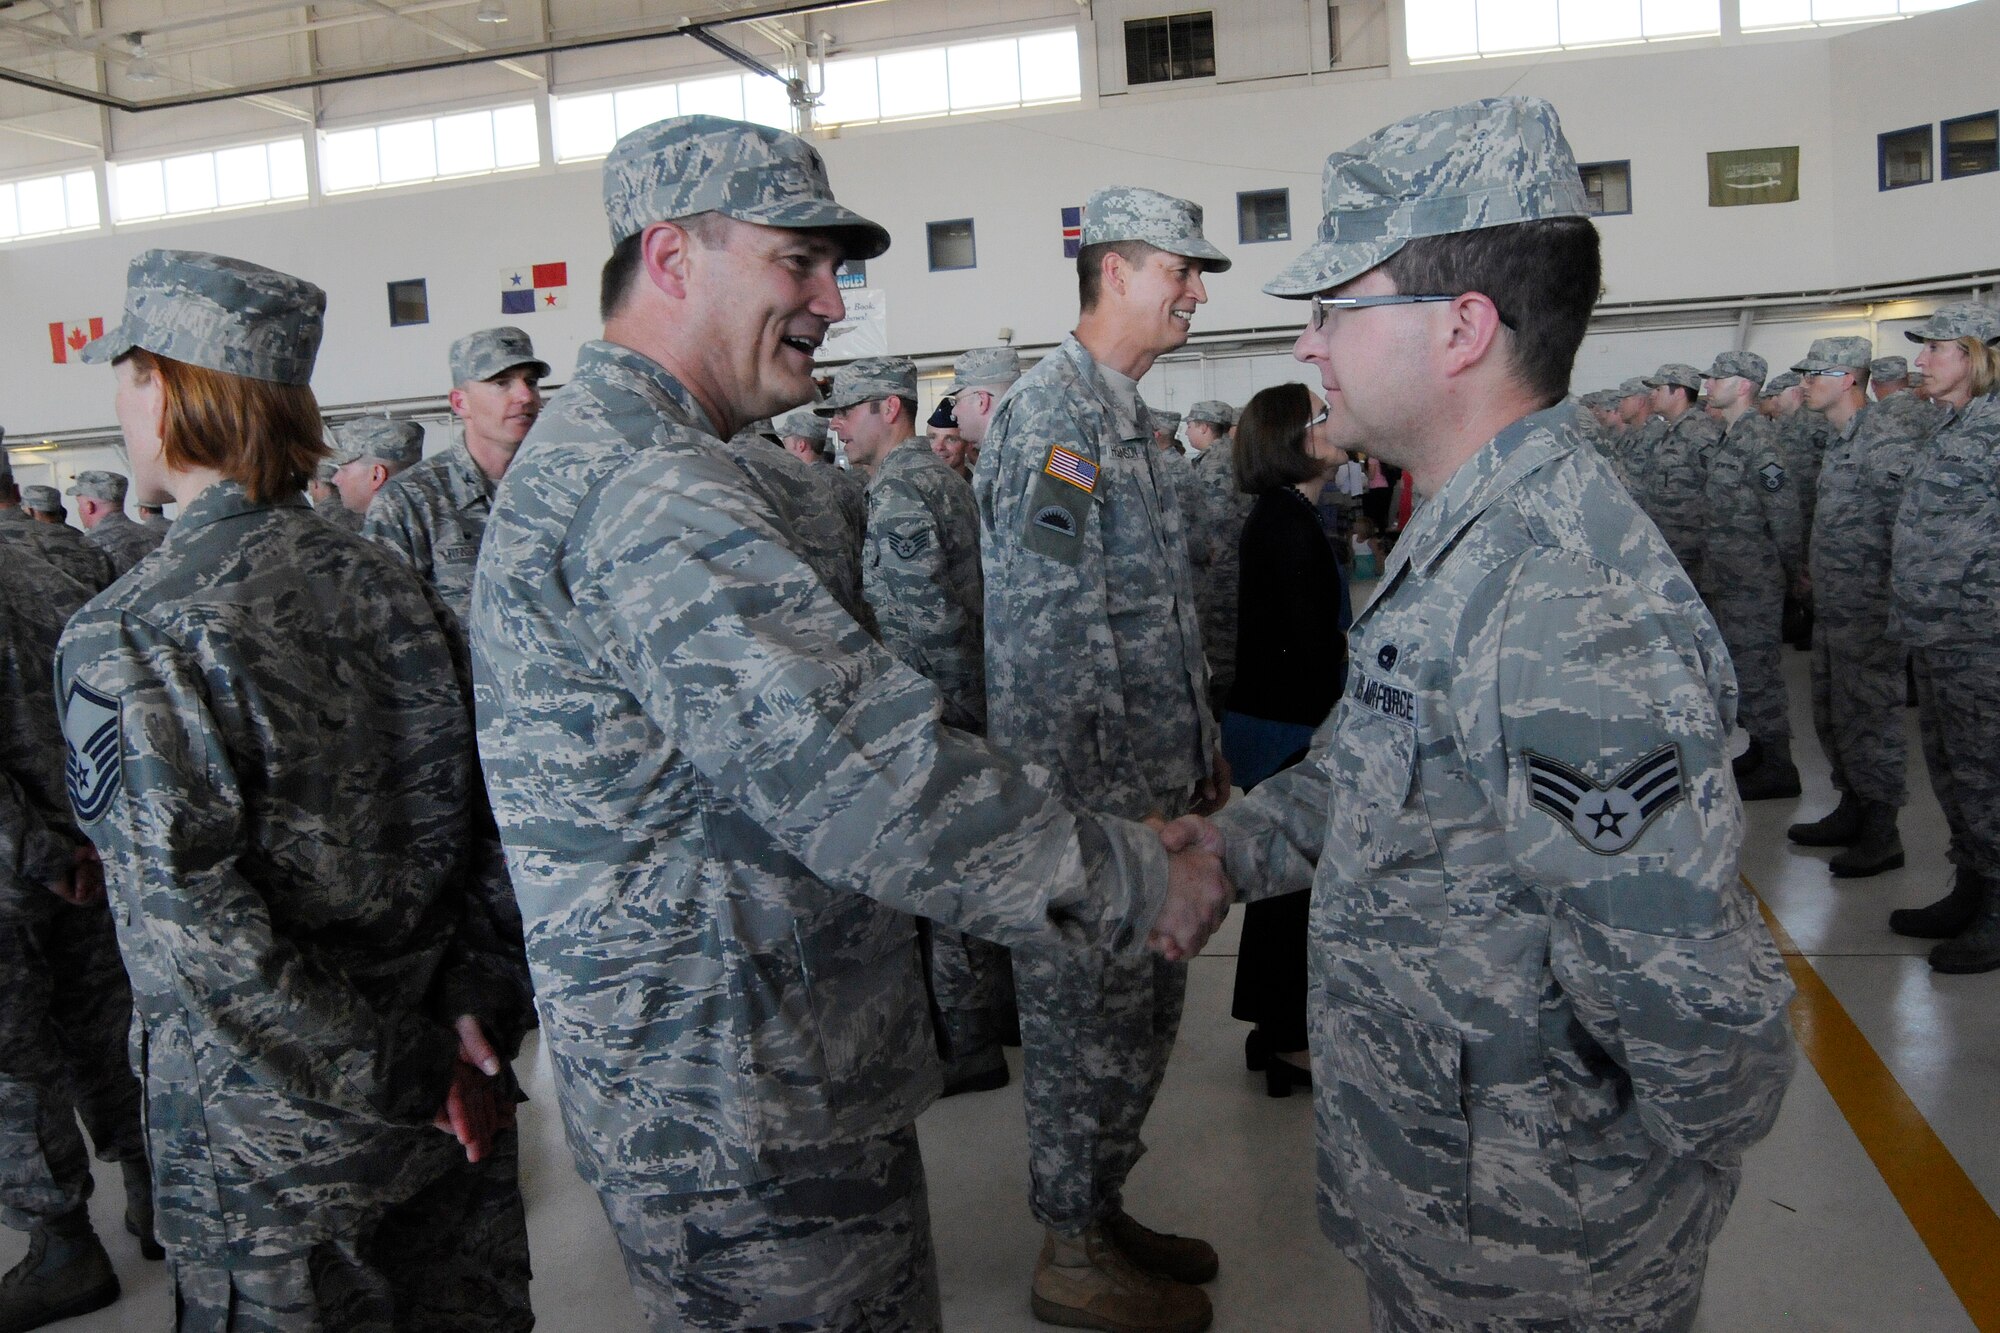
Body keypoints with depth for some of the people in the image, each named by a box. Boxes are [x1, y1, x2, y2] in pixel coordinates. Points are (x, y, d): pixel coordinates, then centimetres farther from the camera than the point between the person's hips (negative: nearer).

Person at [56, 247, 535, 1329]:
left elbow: (195, 931, -23)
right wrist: (478, 1006, -3)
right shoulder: (385, 581, 0)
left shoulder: (124, 638, -17)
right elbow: (491, 813, 0)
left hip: (269, 1154, -5)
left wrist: (399, 1078, -16)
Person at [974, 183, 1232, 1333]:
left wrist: (1204, 751, 20)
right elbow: (1053, 642, -23)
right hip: (1089, 801, -10)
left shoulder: (1128, 416, 16)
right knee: (1089, 1025, 5)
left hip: (1153, 787, 10)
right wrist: (1116, 809, -22)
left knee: (1143, 1013, 19)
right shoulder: (1052, 412, -17)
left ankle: (1103, 1212, 36)